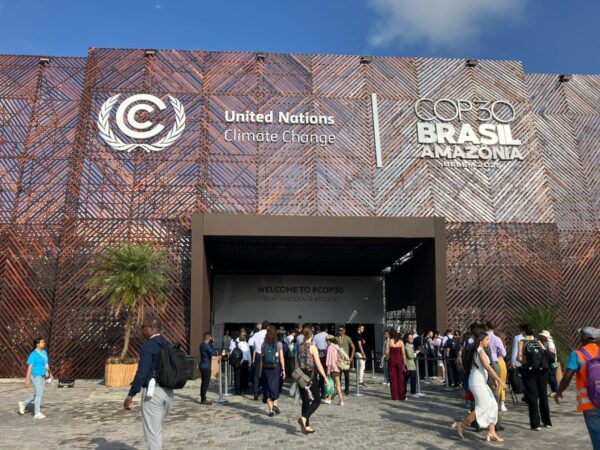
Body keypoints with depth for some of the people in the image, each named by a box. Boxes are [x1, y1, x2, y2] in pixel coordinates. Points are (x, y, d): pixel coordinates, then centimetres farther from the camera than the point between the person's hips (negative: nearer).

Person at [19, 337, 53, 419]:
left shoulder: (44, 352, 8)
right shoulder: (33, 354, -15)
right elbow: (30, 367, -16)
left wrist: (49, 373, 18)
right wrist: (27, 379, -18)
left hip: (42, 376, 8)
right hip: (36, 376, -8)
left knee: (37, 394, 15)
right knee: (39, 394, -4)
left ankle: (23, 404, 33)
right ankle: (37, 413, 6)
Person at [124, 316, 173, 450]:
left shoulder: (148, 345, -14)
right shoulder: (167, 345, 12)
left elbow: (142, 372, -21)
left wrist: (130, 395, -18)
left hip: (153, 392, -8)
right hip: (168, 391, 8)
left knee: (152, 433, 1)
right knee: (157, 429, 24)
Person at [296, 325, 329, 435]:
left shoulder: (300, 348, 6)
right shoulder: (313, 347, -12)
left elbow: (297, 364, 11)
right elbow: (318, 365, -15)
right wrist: (325, 378, -9)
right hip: (311, 377, -6)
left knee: (305, 401, 13)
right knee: (316, 400, 4)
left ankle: (306, 426, 16)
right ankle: (303, 418, -15)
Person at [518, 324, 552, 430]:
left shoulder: (522, 342, -2)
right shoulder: (538, 342, 10)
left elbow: (520, 358, -11)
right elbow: (546, 355, 4)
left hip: (529, 371, -4)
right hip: (542, 371, 4)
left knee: (532, 397, 1)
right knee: (543, 396, 16)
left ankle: (535, 424, -1)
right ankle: (547, 422, 27)